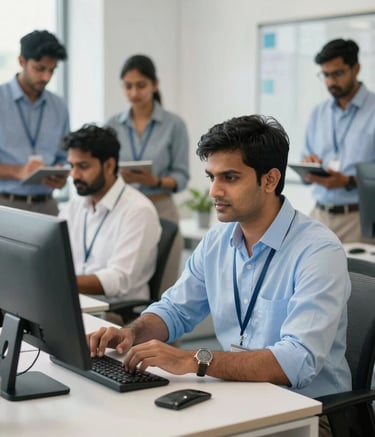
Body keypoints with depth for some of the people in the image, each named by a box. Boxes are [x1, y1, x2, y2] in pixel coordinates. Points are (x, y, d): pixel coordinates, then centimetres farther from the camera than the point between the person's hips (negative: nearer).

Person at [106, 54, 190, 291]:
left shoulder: (174, 124, -2)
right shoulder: (113, 125, 6)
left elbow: (181, 177, -2)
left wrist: (155, 181, -21)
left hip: (160, 212, -2)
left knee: (162, 289, -2)